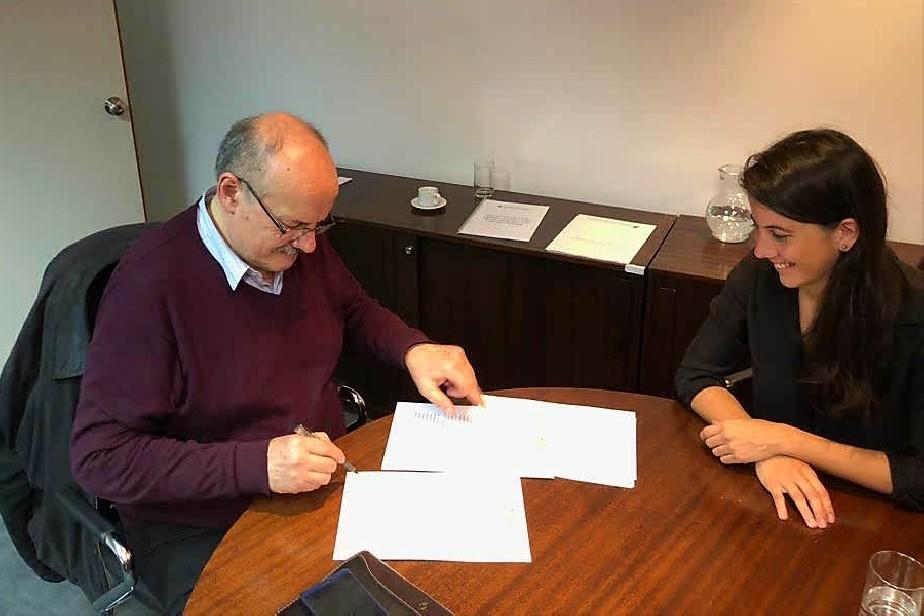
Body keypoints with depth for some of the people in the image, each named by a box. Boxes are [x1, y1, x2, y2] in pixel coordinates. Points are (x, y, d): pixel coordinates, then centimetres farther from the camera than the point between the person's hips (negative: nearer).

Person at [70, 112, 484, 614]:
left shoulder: (301, 243, -2)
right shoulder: (152, 282, -23)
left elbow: (354, 310, 17)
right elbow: (98, 457, -21)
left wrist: (413, 350, -4)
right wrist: (257, 464, -30)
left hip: (327, 487, 6)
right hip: (205, 532, -5)